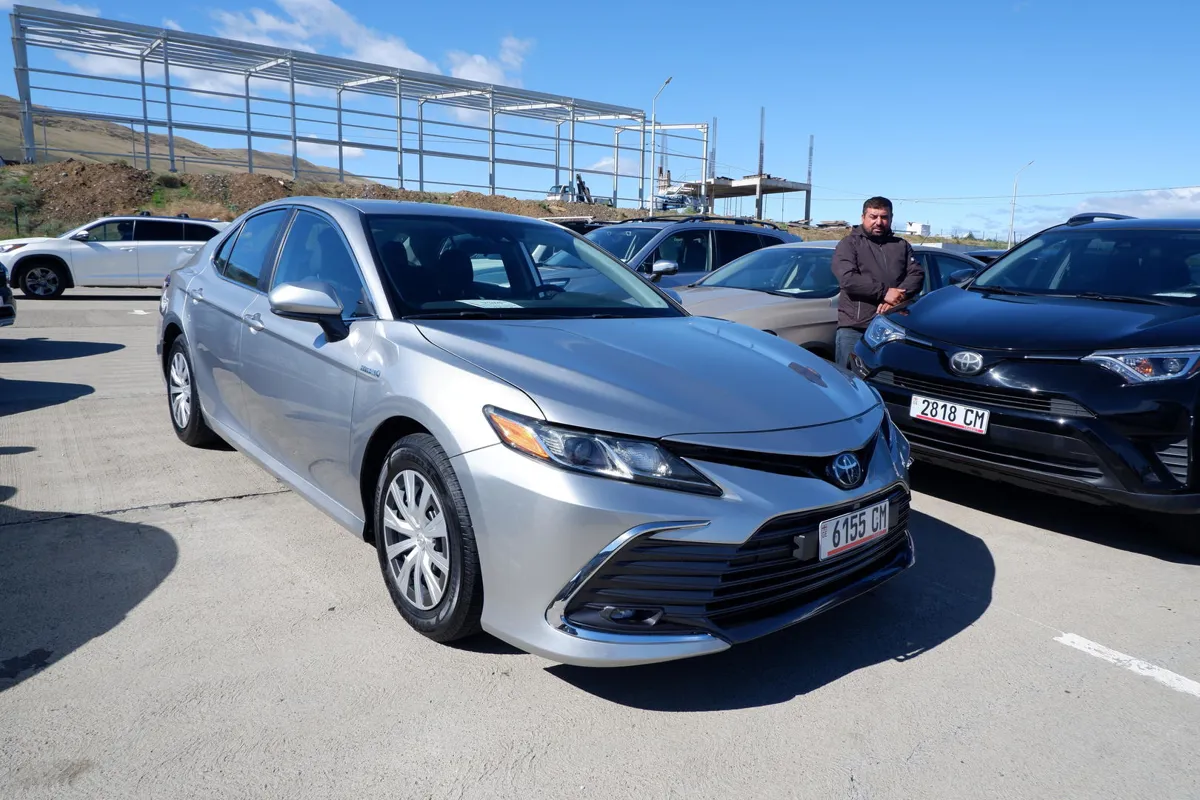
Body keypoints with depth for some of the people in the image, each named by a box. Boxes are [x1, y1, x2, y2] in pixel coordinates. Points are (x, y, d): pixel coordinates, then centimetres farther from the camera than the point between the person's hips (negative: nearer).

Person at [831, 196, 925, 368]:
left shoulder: (902, 246, 20)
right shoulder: (849, 244, 6)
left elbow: (917, 274, 7)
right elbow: (847, 279, -10)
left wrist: (897, 296, -12)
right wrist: (884, 292, -16)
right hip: (854, 328, -4)